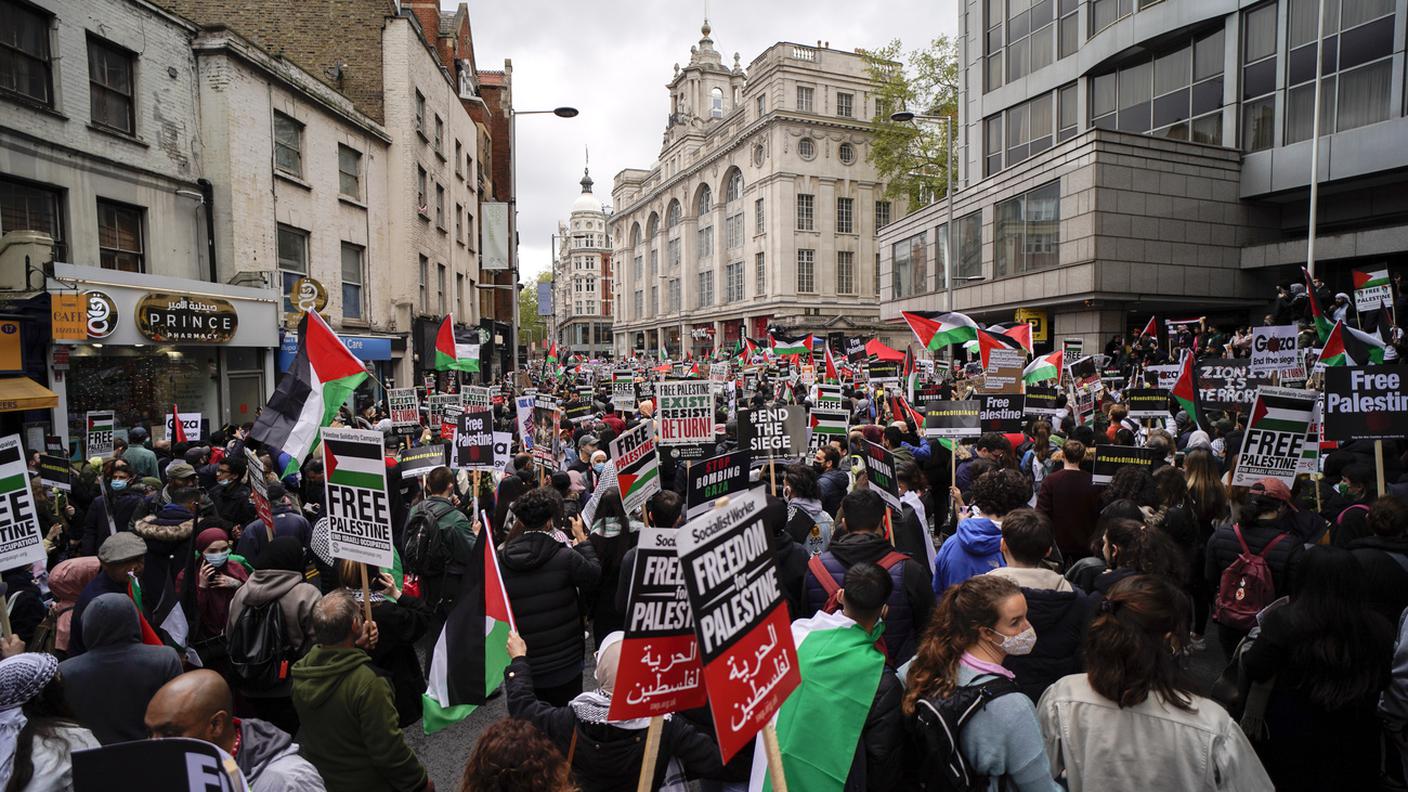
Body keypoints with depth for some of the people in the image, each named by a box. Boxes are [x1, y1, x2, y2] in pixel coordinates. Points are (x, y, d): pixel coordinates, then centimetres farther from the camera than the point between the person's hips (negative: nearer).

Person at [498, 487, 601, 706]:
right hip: (564, 664, -3)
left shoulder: (501, 561, -9)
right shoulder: (566, 558, -20)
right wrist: (582, 540, 9)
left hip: (523, 666, 3)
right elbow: (594, 576, -2)